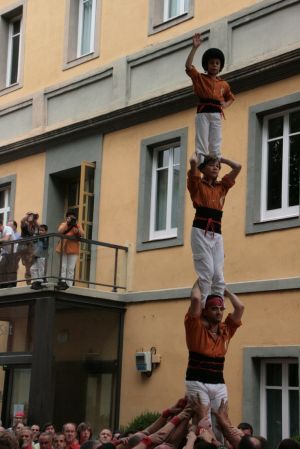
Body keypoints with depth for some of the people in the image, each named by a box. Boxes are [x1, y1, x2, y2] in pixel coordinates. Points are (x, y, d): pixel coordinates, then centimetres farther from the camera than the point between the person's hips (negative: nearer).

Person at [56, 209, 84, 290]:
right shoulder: (63, 224, 14)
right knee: (63, 267, -8)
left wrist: (76, 225, -11)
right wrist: (67, 223, -9)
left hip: (73, 249, 0)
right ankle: (62, 282, -9)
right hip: (63, 248, 0)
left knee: (71, 269, -4)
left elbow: (82, 234, -1)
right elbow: (59, 231, -7)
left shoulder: (77, 225, 14)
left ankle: (69, 285, -5)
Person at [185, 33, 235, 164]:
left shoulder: (223, 84, 17)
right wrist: (195, 47, -13)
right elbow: (188, 66, -8)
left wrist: (225, 105, 9)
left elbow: (231, 98, 33)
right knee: (201, 146, -8)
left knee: (215, 147, -1)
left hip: (217, 114, 3)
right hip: (203, 113, -3)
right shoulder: (199, 78, 8)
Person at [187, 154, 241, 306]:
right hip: (201, 231, -5)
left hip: (217, 234, 5)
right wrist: (197, 154, 14)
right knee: (206, 272, -15)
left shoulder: (222, 186, 20)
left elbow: (237, 167, 18)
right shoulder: (197, 184, 7)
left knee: (218, 275, -3)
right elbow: (193, 162, -8)